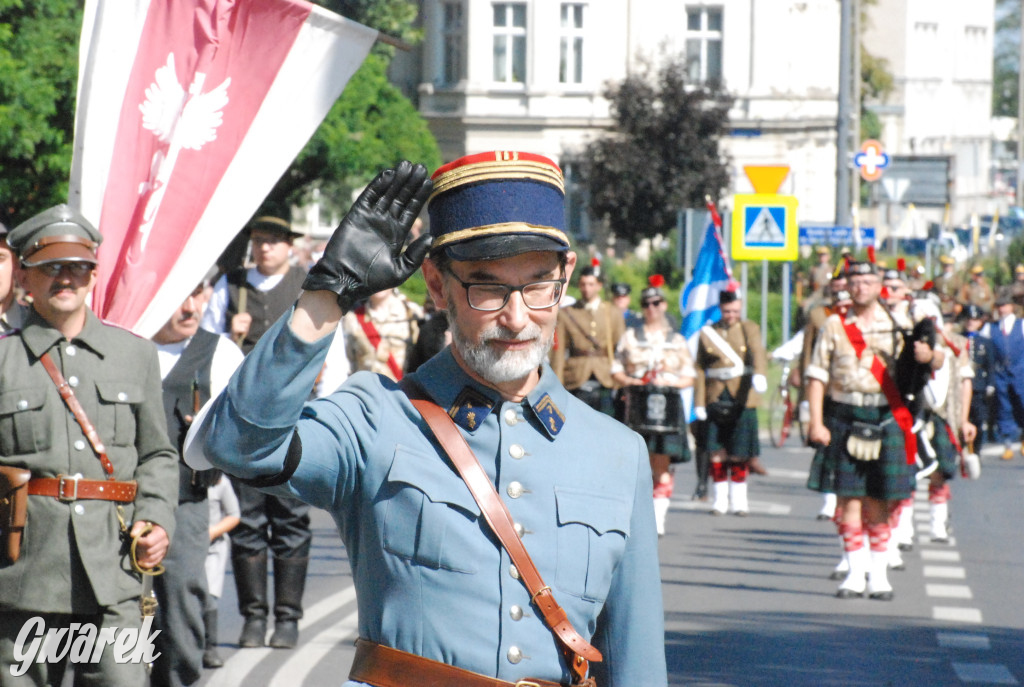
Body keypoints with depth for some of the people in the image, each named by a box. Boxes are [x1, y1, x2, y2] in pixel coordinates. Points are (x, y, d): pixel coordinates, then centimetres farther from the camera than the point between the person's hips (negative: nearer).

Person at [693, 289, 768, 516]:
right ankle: (720, 501, 7)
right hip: (716, 401, 1)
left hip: (743, 400, -1)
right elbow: (700, 370, 5)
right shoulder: (707, 333, 8)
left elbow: (758, 353, -15)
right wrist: (699, 403, -3)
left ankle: (739, 501, 12)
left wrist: (759, 375, -37)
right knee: (717, 452, -2)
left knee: (740, 454, 1)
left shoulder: (749, 329, 4)